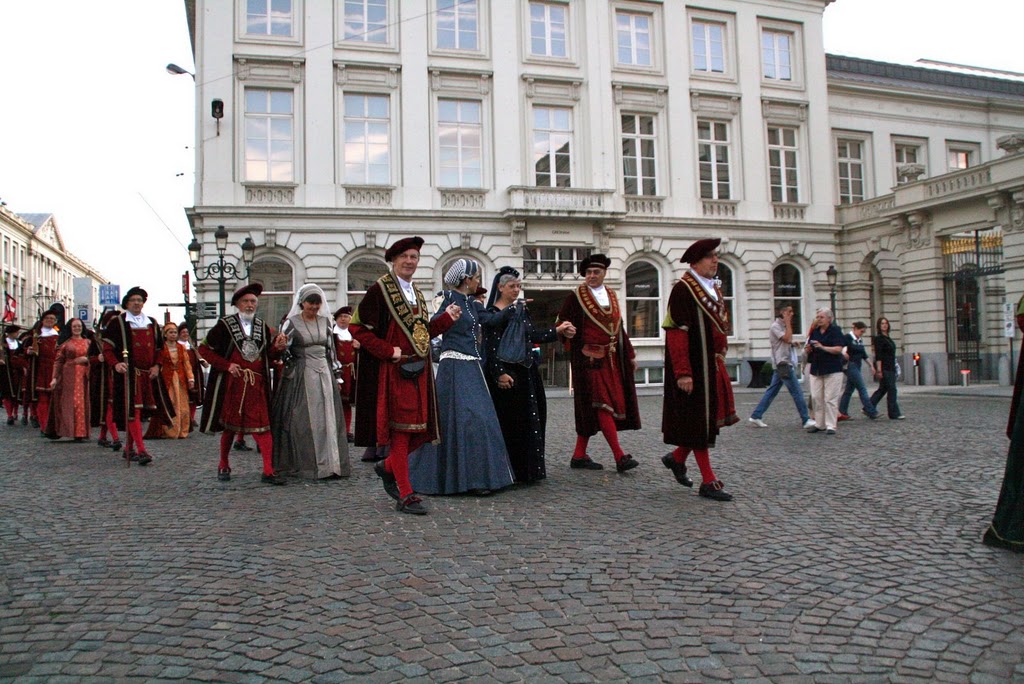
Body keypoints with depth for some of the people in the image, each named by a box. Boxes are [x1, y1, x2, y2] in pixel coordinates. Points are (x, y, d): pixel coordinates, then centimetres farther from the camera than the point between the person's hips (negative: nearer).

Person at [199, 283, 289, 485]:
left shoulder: (263, 327, 9)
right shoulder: (224, 325, -2)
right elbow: (204, 349, -1)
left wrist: (277, 346, -10)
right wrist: (227, 365, -10)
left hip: (256, 385, 2)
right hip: (231, 384, -2)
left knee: (262, 426, -6)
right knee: (229, 425, 11)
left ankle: (268, 471, -5)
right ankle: (224, 466, 30)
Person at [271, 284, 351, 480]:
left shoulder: (326, 321, 11)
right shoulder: (292, 323, -2)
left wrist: (336, 373, 13)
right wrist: (289, 373, -7)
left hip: (324, 374, 4)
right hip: (301, 375, -4)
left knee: (328, 418, 3)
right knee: (303, 420, -3)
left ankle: (329, 462, 9)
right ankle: (305, 464, 5)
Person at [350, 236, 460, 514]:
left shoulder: (416, 293, 17)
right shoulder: (379, 289, -6)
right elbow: (358, 327, -11)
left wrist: (447, 318, 7)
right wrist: (389, 351, -15)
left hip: (418, 370, 8)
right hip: (394, 371, -7)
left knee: (420, 428, 7)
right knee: (400, 429, -5)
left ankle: (388, 467, 32)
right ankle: (405, 496, 3)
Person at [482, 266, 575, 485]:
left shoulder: (522, 311, 15)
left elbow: (533, 335, 19)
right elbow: (491, 347, -15)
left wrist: (557, 331, 13)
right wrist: (500, 373, -20)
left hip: (527, 372, 8)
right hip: (507, 374, -8)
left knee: (532, 420, 10)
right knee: (509, 423, -4)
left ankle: (529, 470, 20)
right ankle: (511, 472, 5)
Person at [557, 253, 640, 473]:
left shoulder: (612, 296, 15)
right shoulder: (576, 297, -3)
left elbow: (619, 327, 19)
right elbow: (562, 322, -5)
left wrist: (630, 355, 19)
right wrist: (567, 331, -27)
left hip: (611, 359, 6)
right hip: (589, 358, -6)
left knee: (590, 409, 8)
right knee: (601, 405, -9)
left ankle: (580, 455, 15)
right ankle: (620, 456, -10)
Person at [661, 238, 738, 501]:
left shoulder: (715, 289, 15)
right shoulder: (683, 289, -13)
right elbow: (676, 334, -19)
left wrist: (720, 361, 18)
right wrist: (683, 373, -24)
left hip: (713, 366, 9)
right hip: (695, 367, -9)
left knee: (712, 418, 13)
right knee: (699, 421, 0)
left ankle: (676, 457, 32)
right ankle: (708, 482, 8)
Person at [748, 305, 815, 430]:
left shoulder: (783, 326, 19)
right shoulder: (775, 326, -11)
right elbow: (787, 338, -23)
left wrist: (793, 343, 7)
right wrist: (788, 323, -15)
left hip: (782, 365, 10)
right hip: (783, 364, -10)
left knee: (772, 391, 8)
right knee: (797, 392, -6)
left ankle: (756, 416, 8)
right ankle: (806, 420, -1)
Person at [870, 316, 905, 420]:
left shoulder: (888, 338, 16)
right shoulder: (878, 338, -11)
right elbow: (878, 356, -17)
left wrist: (894, 368, 22)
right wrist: (879, 370, -22)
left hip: (890, 368, 9)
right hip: (884, 368, -9)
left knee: (883, 389, 12)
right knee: (892, 389, -7)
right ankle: (894, 414, -2)